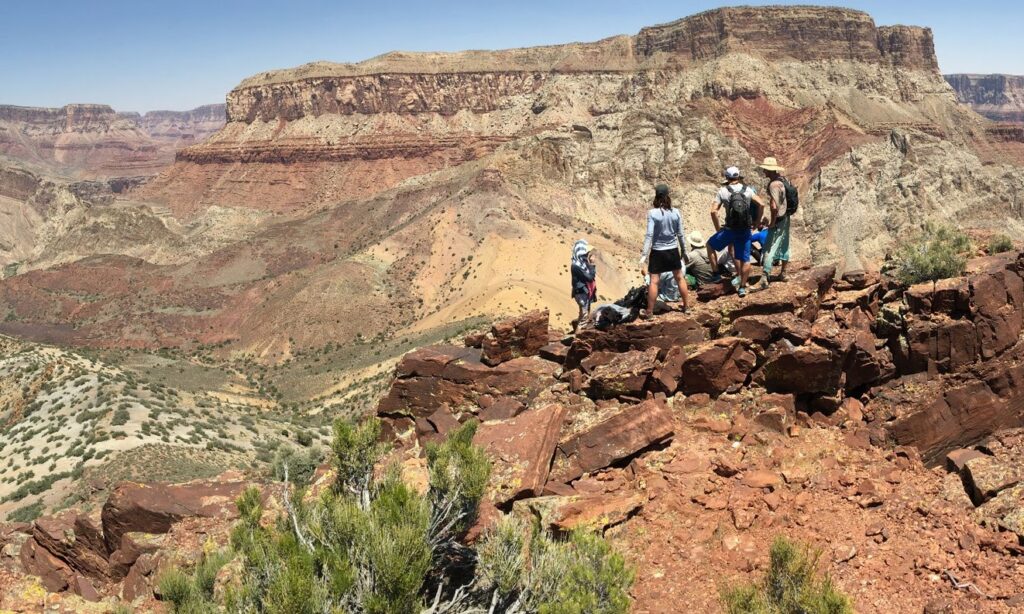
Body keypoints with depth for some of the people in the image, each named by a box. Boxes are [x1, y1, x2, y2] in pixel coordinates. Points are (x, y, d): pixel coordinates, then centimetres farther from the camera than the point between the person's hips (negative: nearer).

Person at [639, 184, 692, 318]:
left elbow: (649, 235, -17)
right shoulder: (676, 212, -4)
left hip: (657, 252, -3)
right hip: (673, 251, 3)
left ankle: (649, 312, 7)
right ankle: (686, 305, 30)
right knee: (679, 278, 18)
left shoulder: (652, 213, -14)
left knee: (654, 281, 2)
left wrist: (644, 257, -16)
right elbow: (680, 234, 2)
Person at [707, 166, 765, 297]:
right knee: (745, 259, 13)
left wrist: (718, 228, 1)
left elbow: (713, 211, -10)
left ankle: (716, 274, 18)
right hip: (745, 230, 2)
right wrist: (757, 222, 9)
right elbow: (761, 205, -2)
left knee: (710, 245, 21)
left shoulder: (723, 191, -3)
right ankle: (742, 287, 17)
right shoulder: (748, 189, 3)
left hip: (729, 229, -2)